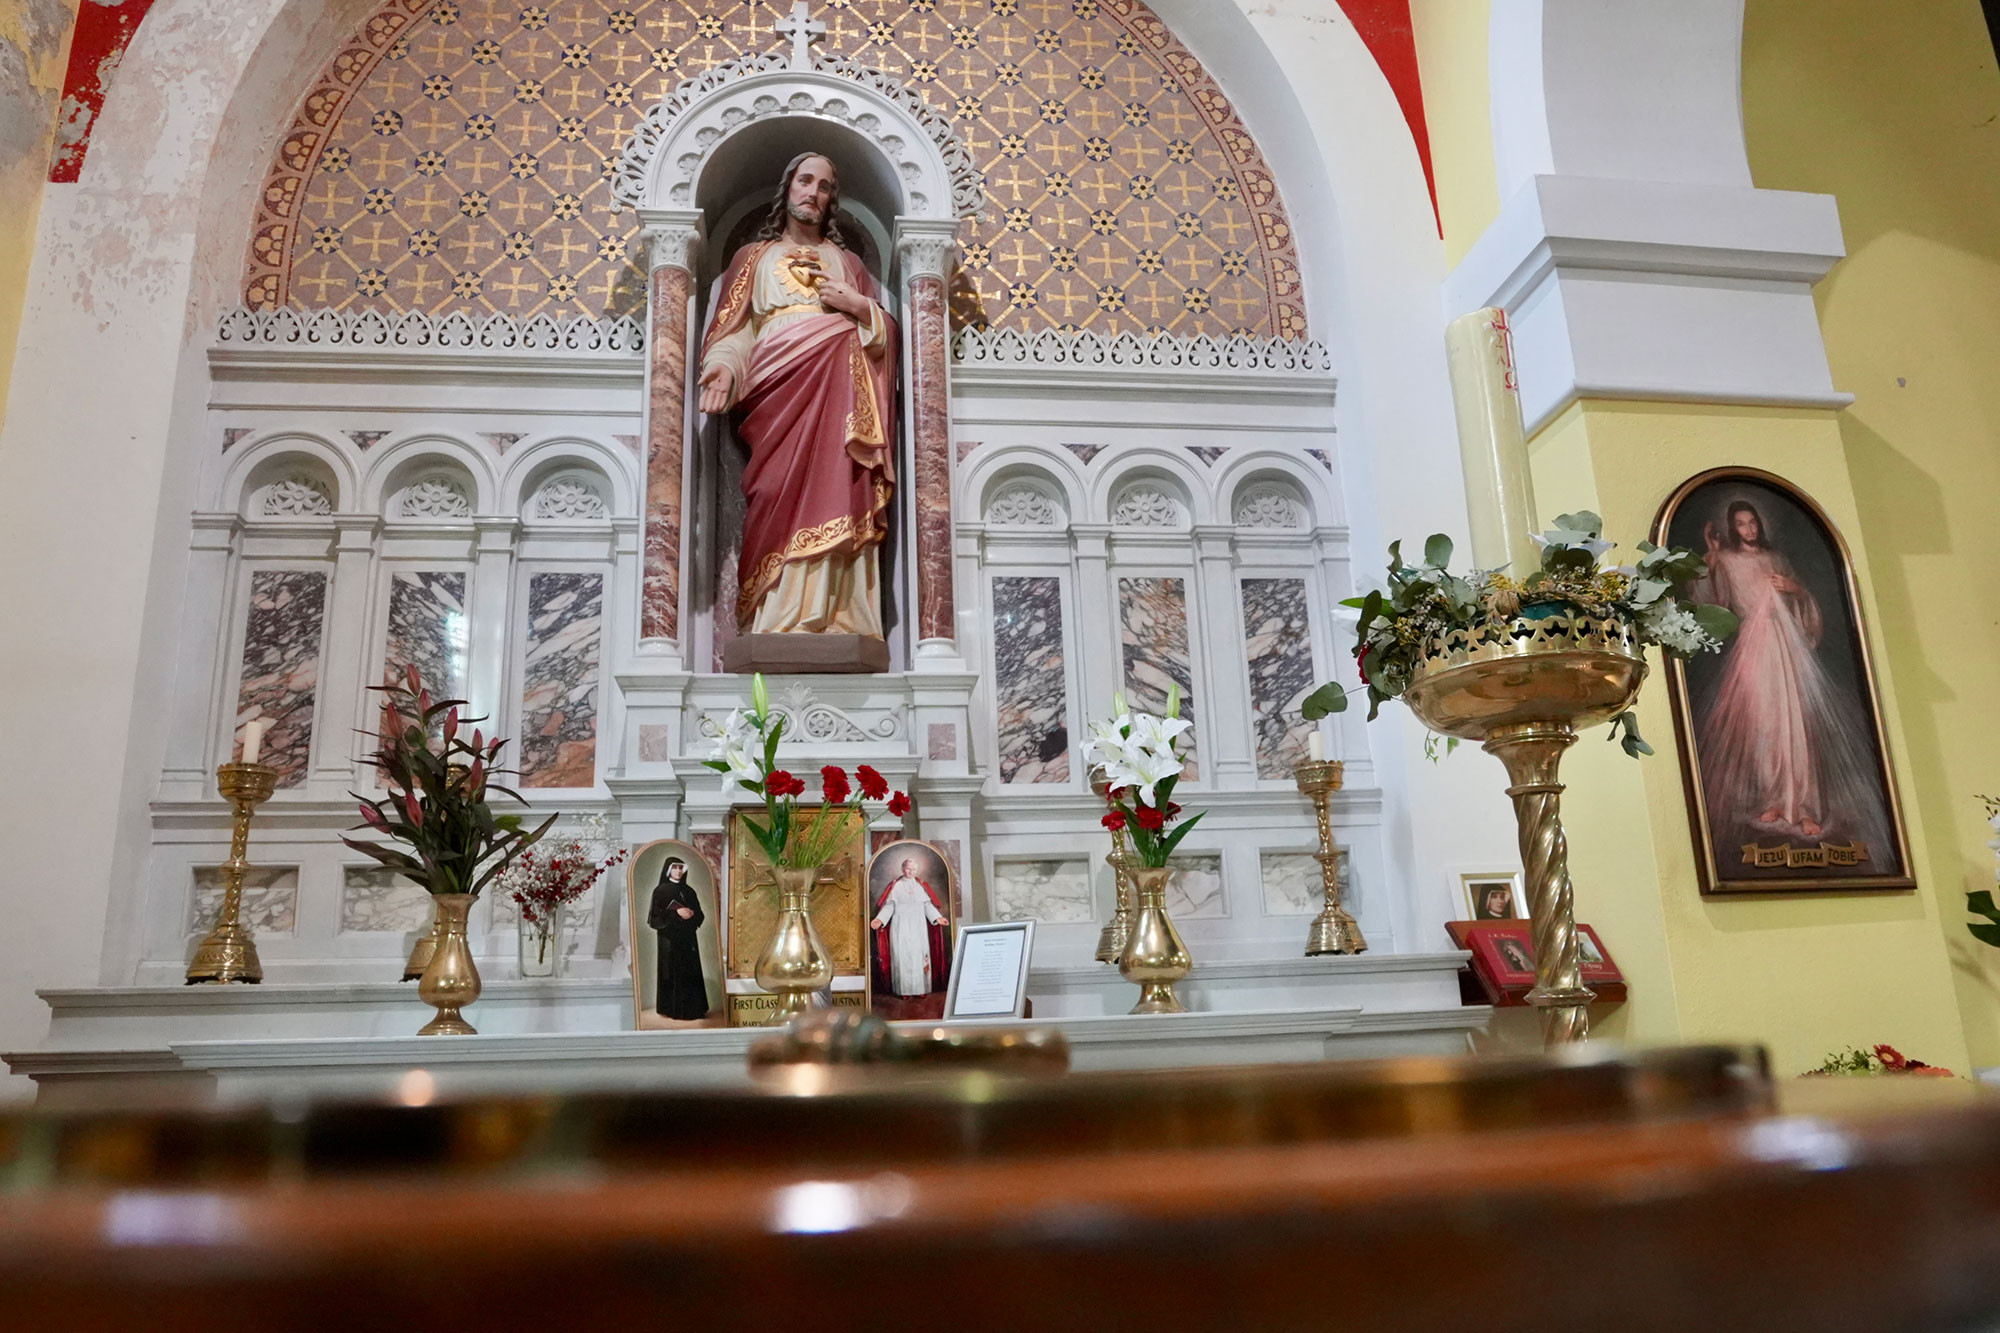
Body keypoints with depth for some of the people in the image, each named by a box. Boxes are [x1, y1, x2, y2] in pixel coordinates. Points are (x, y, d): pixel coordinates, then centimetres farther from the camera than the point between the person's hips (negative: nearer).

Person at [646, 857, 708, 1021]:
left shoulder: (689, 890, 13)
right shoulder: (661, 890, -1)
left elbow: (699, 914, 13)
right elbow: (656, 915, -9)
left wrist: (692, 914, -9)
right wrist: (676, 913, -19)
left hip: (688, 937, 5)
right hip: (669, 937, -5)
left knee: (691, 972, 1)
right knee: (671, 972, -6)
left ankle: (692, 1008, 4)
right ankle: (668, 1008, 0)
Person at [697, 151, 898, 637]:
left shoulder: (846, 260, 29)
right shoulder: (753, 255, 25)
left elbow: (886, 332, 21)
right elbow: (732, 327, 12)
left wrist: (859, 305, 1)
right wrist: (725, 366, -8)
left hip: (841, 381, 1)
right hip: (780, 378, -1)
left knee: (834, 481, -19)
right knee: (787, 482, -21)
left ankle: (836, 620, -25)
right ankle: (784, 622, -26)